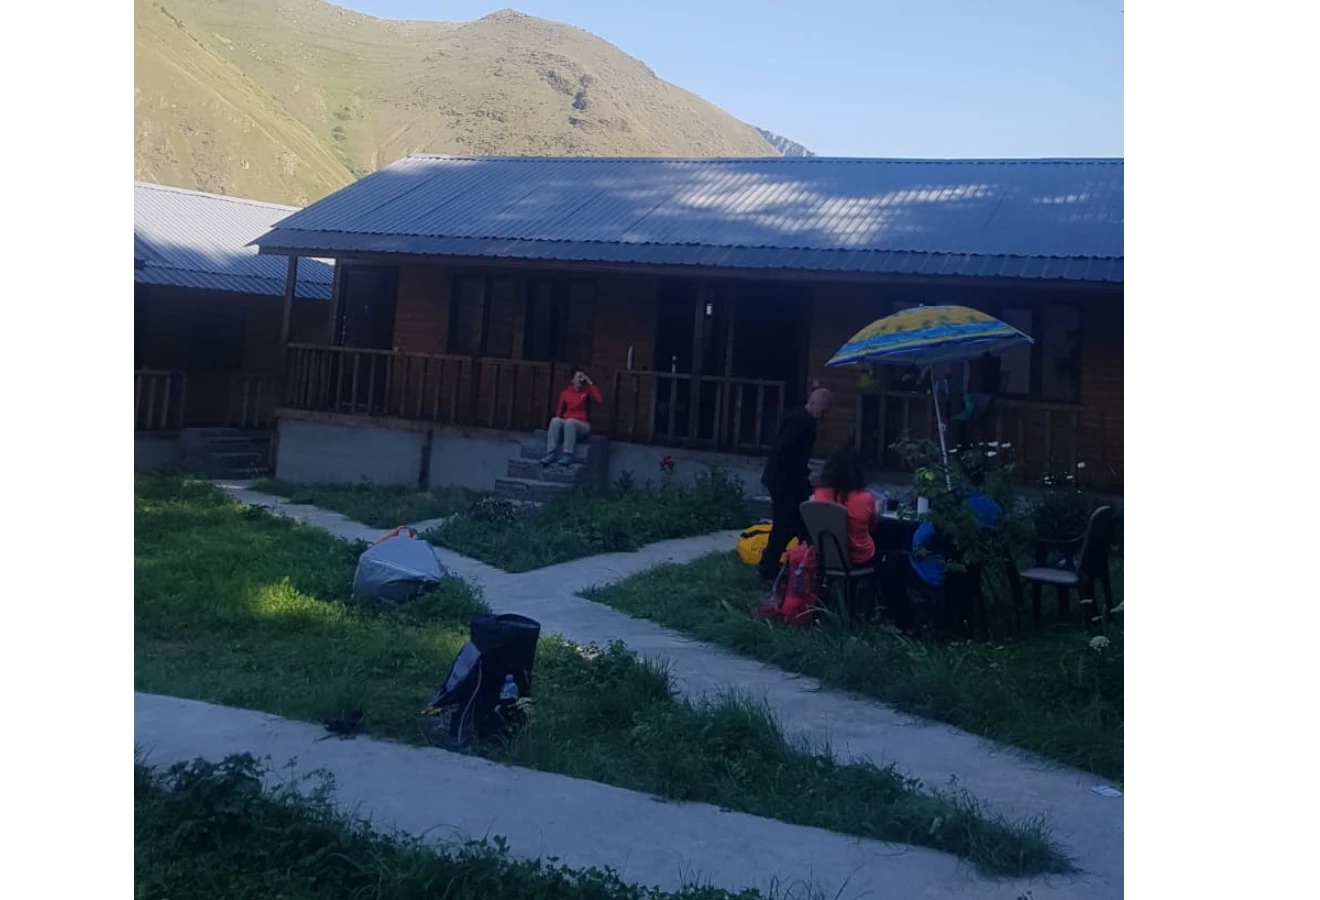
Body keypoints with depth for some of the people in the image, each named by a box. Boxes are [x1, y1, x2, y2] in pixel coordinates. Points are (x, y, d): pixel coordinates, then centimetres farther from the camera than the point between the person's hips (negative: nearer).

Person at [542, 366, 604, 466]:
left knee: (570, 422, -36)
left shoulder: (587, 391, 3)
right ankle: (550, 454, -38)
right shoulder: (566, 393, 9)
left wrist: (591, 383, -12)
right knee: (555, 421, -31)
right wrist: (559, 422, -8)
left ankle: (568, 455, -39)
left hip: (582, 425, -2)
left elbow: (600, 400, -16)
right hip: (566, 424, 2)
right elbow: (559, 411, 12)